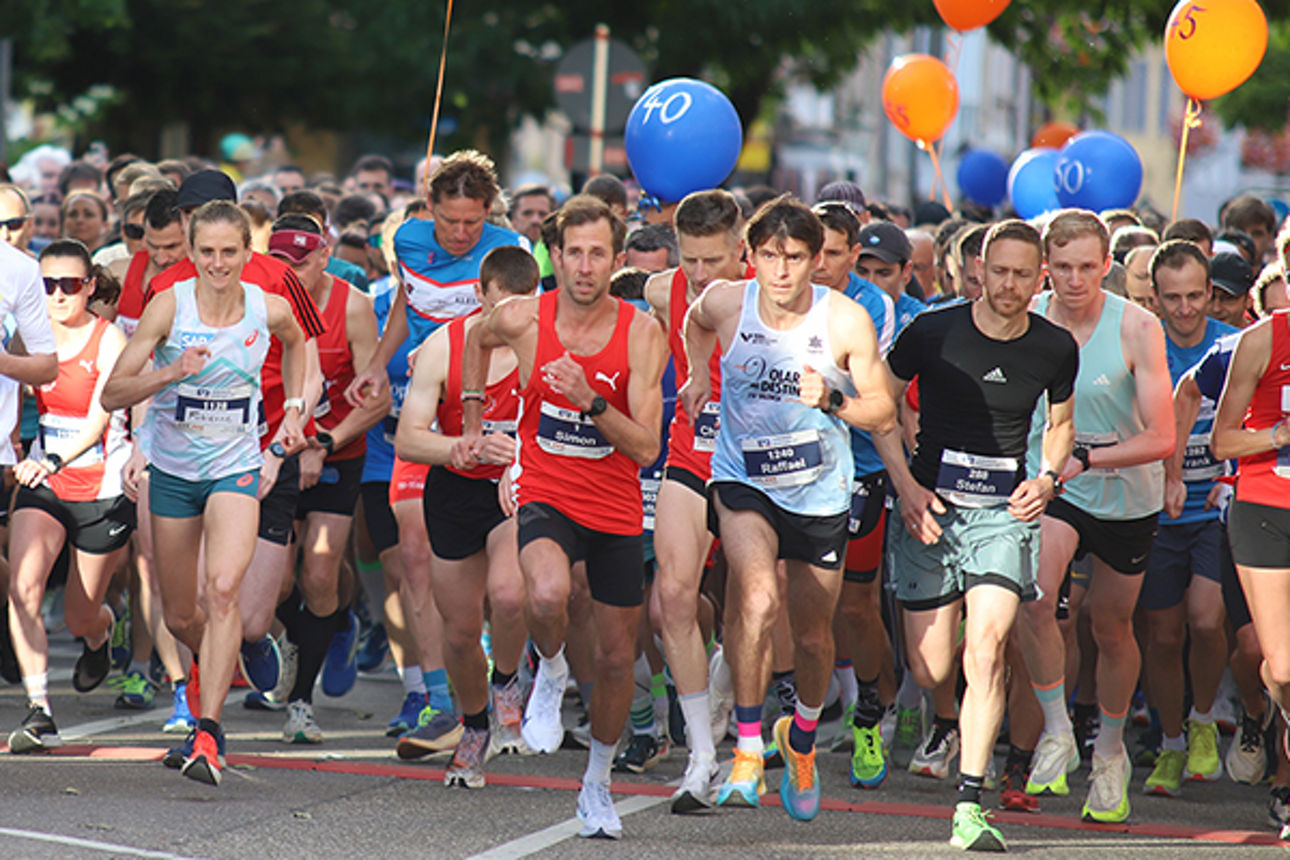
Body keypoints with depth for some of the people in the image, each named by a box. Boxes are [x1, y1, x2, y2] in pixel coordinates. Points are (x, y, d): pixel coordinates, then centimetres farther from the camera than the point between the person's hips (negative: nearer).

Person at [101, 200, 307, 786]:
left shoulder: (270, 310, -7)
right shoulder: (169, 306, -13)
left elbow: (294, 342, 20)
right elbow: (112, 395, -13)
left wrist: (293, 408, 10)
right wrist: (171, 372, -28)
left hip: (235, 467, -1)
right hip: (172, 468, 1)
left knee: (223, 587, -24)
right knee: (180, 616, 10)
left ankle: (208, 733, -26)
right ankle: (223, 669, 45)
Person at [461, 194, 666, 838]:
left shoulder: (640, 334, -12)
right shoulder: (522, 319, -10)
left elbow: (646, 449, -16)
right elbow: (477, 339, 17)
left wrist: (591, 401, -30)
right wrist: (472, 422, 19)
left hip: (616, 512, 1)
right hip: (545, 497, -1)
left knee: (617, 658, 11)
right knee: (548, 595, -35)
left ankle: (597, 785, 35)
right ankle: (551, 673, 0)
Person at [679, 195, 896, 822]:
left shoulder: (846, 321, -14)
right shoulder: (726, 304, -10)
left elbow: (883, 414, -6)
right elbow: (696, 322, 17)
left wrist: (831, 401, -24)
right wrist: (697, 377, 1)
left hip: (821, 492, 1)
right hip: (743, 481, -1)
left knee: (813, 635, 14)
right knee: (757, 597, -28)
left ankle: (801, 737, 45)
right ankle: (747, 750, -18)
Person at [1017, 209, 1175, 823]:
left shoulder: (1137, 328, -18)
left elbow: (1161, 438, -20)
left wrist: (1083, 460, -30)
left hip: (1126, 495, -1)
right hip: (1049, 485, 1)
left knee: (1111, 629, 14)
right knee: (1034, 600, -27)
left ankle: (1110, 752, 39)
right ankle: (1057, 733, -9)